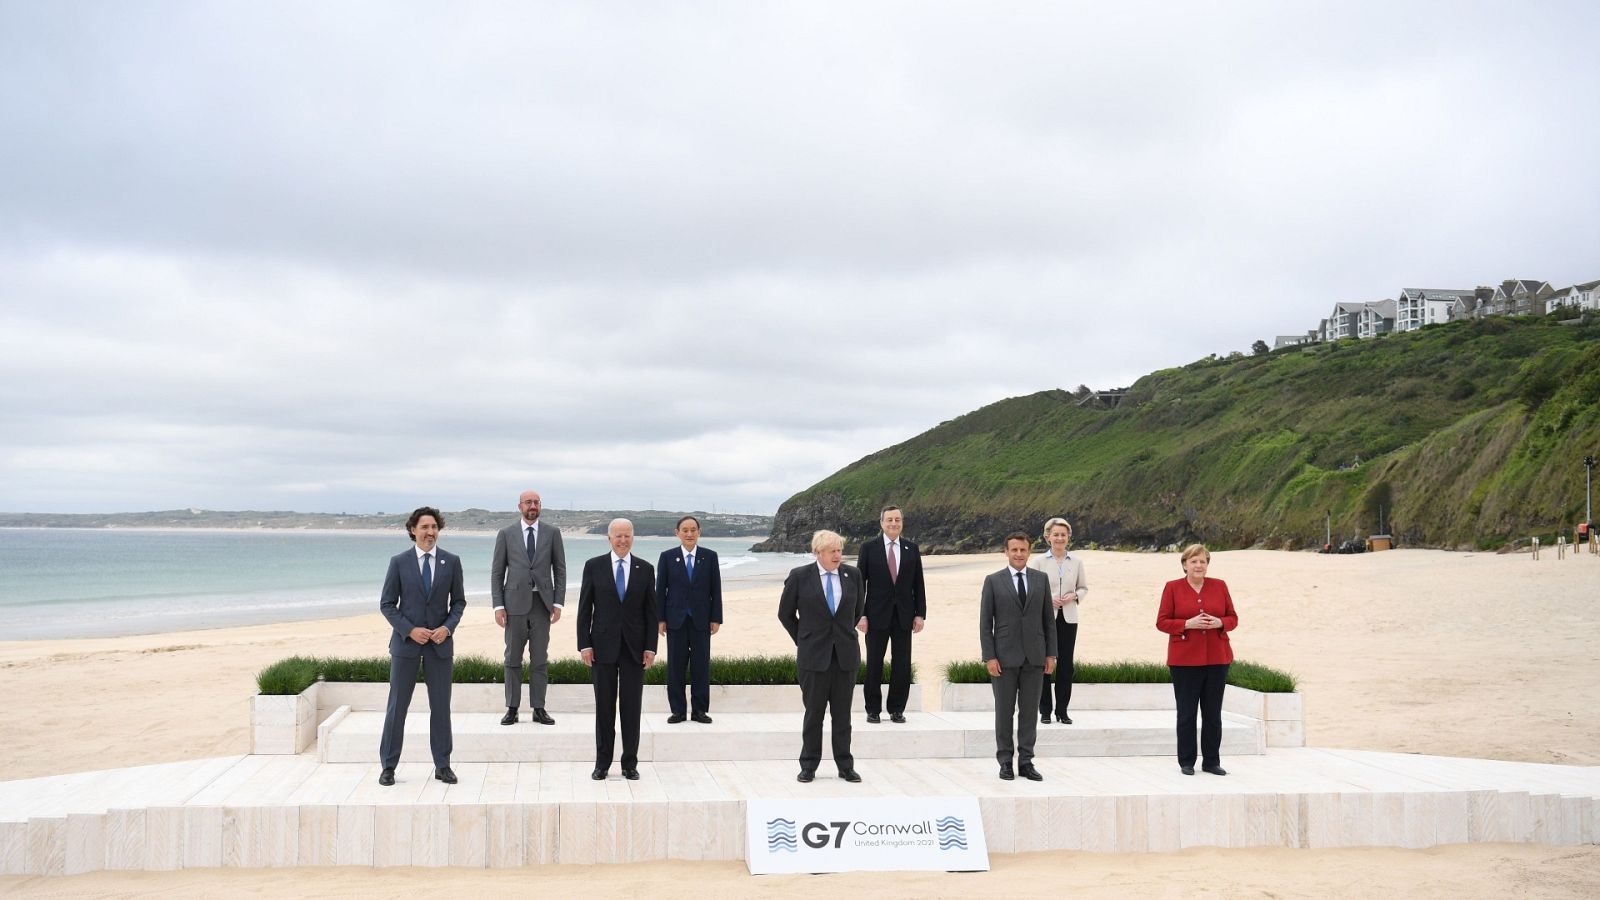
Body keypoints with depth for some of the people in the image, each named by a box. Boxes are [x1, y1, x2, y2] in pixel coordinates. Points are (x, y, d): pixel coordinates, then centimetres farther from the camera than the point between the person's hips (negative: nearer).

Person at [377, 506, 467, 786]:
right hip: (406, 642, -1)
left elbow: (458, 601, 8)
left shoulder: (451, 561, 3)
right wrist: (409, 630, -13)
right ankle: (388, 766, 13)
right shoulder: (399, 562, -1)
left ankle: (442, 766, 14)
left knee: (441, 706, 5)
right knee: (397, 706, 3)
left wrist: (448, 627, -9)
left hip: (440, 643, 1)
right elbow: (387, 604, -1)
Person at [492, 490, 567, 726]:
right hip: (515, 603, 0)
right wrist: (498, 606, -4)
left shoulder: (552, 533, 5)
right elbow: (497, 572, 4)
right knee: (513, 658, 4)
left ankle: (538, 709, 9)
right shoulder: (506, 534, 4)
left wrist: (558, 603, -2)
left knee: (540, 659, 3)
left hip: (542, 603, 0)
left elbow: (560, 570, 6)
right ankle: (512, 708, 10)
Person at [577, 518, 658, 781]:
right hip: (603, 645, -1)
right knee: (604, 707, 5)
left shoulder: (645, 569, 4)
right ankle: (602, 763, 15)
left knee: (631, 707, 4)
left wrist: (651, 647, -2)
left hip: (634, 647, 1)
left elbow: (651, 612, 5)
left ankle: (630, 764, 13)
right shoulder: (594, 566, 1)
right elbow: (585, 609, 1)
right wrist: (584, 644, -5)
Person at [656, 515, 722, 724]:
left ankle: (700, 710, 11)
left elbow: (715, 589, 3)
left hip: (701, 619, 0)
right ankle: (677, 710, 11)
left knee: (701, 665, 3)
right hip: (676, 619, 0)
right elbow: (660, 589, 3)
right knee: (675, 666, 3)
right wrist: (660, 619, -3)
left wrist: (716, 618, -1)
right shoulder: (667, 557, 2)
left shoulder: (710, 556, 4)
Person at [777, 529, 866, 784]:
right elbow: (785, 613, 6)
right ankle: (808, 766, 14)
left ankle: (845, 766, 16)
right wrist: (802, 640, 8)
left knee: (843, 714, 7)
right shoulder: (799, 576, -4)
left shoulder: (852, 575, 4)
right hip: (813, 655, -2)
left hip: (845, 654, 2)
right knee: (814, 712, 4)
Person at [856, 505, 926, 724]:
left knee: (902, 665, 4)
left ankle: (897, 709, 14)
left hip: (904, 616, 2)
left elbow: (918, 584, 9)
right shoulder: (869, 548, 0)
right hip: (877, 615, -2)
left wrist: (920, 613, 2)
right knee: (874, 664, 4)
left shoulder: (912, 549, 7)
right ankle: (873, 710, 14)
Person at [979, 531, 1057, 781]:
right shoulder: (993, 581, 0)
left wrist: (1051, 654, 3)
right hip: (1005, 656, -2)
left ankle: (1026, 761, 11)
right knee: (1004, 711, 4)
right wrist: (989, 657, -9)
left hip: (1034, 657, 2)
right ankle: (1005, 761, 12)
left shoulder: (1041, 580, 7)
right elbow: (985, 622, -2)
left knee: (1029, 711, 5)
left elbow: (1048, 619, 9)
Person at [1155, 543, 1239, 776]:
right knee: (1186, 712, 2)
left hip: (1217, 658, 2)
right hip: (1185, 660, -2)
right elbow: (1162, 622, -1)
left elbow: (1233, 618, 10)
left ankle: (1211, 761, 16)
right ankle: (1186, 762, 12)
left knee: (1213, 713, 5)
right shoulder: (1172, 588, 1)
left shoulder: (1219, 586, 8)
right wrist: (1188, 623, -16)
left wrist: (1219, 623, -12)